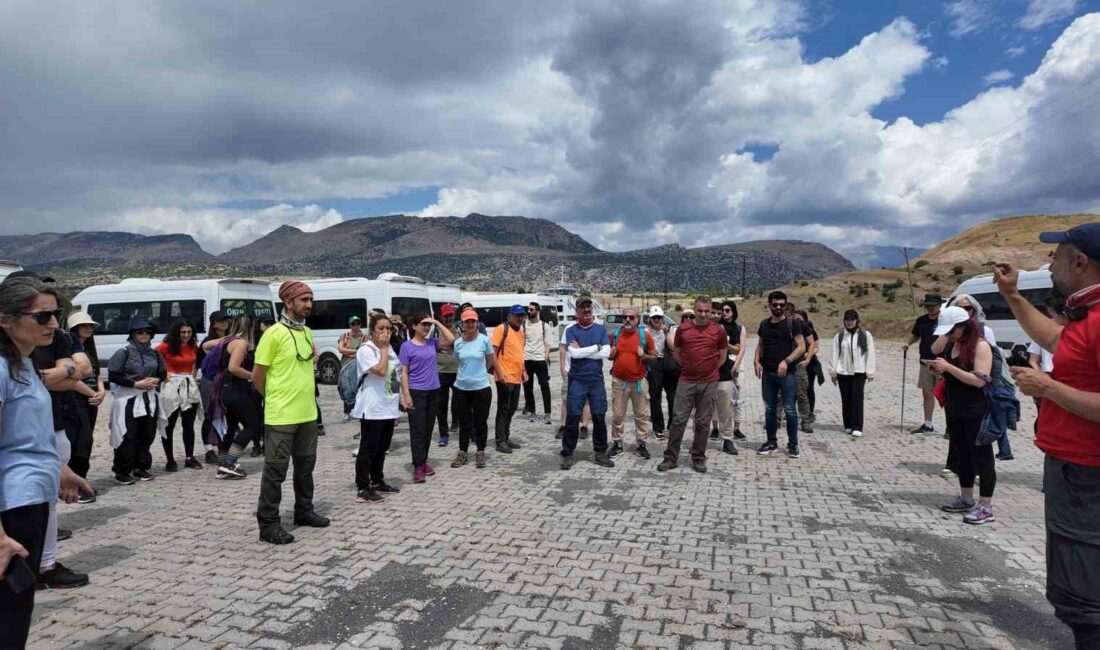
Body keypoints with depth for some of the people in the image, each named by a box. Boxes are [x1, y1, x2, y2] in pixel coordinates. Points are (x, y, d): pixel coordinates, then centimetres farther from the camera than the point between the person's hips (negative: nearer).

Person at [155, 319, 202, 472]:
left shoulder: (193, 347, 6)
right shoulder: (166, 346, -9)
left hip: (190, 386, 5)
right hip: (171, 386, -5)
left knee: (189, 425, 10)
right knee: (169, 426, 4)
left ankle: (189, 458, 18)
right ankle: (170, 460, 12)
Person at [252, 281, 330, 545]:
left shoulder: (307, 332, 9)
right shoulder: (274, 334, -14)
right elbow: (257, 376, -9)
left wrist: (303, 397, 14)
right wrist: (274, 399, 4)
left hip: (308, 413, 7)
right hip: (281, 416, -7)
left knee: (305, 464, 17)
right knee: (275, 470, 1)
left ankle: (304, 511, 32)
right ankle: (268, 524, 12)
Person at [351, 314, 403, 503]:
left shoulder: (390, 349, 12)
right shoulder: (365, 350, -13)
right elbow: (381, 370, -25)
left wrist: (398, 402, 17)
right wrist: (383, 348, -15)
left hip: (389, 407, 8)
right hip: (372, 408, -8)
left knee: (382, 448, 16)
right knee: (368, 448, -2)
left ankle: (377, 482, 27)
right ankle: (362, 488, 5)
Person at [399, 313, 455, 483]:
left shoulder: (432, 343, 7)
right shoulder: (407, 346, -6)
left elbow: (450, 339, -2)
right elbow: (403, 372, -7)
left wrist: (437, 322, -3)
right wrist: (406, 395, -13)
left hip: (433, 391, 5)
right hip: (416, 392, -5)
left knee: (428, 429, 11)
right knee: (418, 429, -4)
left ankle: (424, 462, 23)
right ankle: (418, 467, -2)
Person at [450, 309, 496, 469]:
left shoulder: (484, 340, -8)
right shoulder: (458, 342, -1)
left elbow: (491, 360, 6)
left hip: (481, 387, -2)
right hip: (461, 387, 2)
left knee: (481, 422, 8)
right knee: (464, 423, 12)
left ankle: (480, 453, 21)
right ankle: (462, 452, 23)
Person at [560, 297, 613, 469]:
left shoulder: (601, 329, 6)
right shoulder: (571, 330, 0)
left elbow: (606, 353, -6)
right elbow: (574, 353, -16)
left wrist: (581, 351, -10)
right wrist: (596, 347, -10)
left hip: (597, 380, 2)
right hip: (577, 380, -2)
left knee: (600, 417, 7)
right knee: (573, 418, 0)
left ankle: (600, 453, 19)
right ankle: (567, 454, 9)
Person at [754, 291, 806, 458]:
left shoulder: (791, 324, -3)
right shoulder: (764, 324, 10)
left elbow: (802, 347, -8)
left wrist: (786, 361, -19)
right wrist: (757, 361, 2)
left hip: (786, 373, -4)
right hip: (767, 373, 5)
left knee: (790, 409, -1)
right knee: (769, 409, 10)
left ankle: (793, 444, 10)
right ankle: (772, 443, 20)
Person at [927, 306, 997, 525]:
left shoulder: (981, 345, -14)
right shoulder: (950, 345, 8)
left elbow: (980, 380, -21)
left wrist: (948, 367, -24)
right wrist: (939, 370, 0)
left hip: (976, 412, -8)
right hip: (955, 410, 8)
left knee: (981, 457, 0)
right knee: (962, 455, 15)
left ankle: (986, 507, 8)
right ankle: (966, 499, 27)